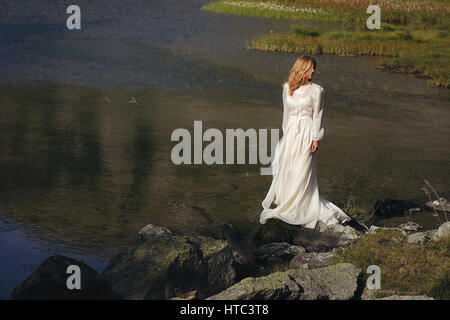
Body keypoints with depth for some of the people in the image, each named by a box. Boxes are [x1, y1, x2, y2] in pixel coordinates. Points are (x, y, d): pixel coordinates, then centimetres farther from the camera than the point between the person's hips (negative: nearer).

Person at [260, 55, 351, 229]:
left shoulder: (316, 89, -4)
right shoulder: (287, 88, 7)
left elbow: (317, 115, -4)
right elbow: (286, 113, 13)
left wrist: (315, 138, -9)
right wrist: (286, 134, 13)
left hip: (307, 133, -4)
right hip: (291, 134, 4)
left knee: (302, 173, -4)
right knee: (286, 171, 6)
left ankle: (301, 211, 4)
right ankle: (285, 206, 17)